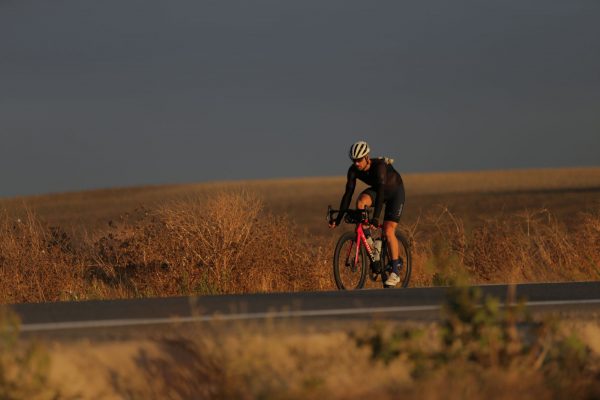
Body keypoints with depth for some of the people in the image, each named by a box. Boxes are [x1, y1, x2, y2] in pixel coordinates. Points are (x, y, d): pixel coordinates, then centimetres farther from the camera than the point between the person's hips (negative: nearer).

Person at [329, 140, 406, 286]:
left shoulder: (379, 166, -36)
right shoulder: (353, 170, -21)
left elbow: (381, 192, -43)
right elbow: (348, 193, -20)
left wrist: (376, 218, -52)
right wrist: (338, 218, -27)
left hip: (395, 192, -5)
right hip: (376, 190, 5)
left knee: (388, 231, -18)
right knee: (361, 201, -29)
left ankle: (396, 271, -9)